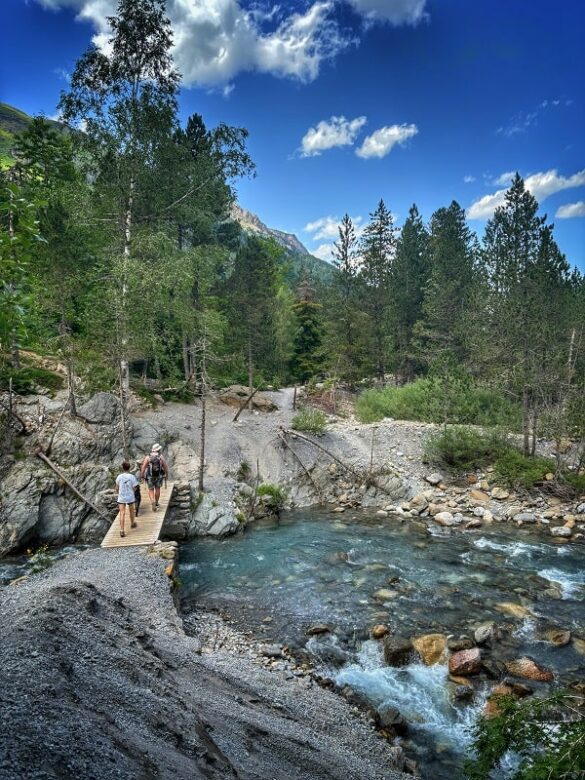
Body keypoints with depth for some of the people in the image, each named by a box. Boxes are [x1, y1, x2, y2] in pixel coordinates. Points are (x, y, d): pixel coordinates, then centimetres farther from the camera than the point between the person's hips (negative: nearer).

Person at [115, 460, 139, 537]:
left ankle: (122, 530, -8)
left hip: (121, 498, 1)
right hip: (130, 497, -1)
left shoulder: (119, 477, -6)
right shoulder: (132, 477, -11)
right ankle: (132, 524, 42)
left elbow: (117, 487, 5)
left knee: (122, 513, -1)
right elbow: (133, 488, -8)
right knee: (131, 511, 21)